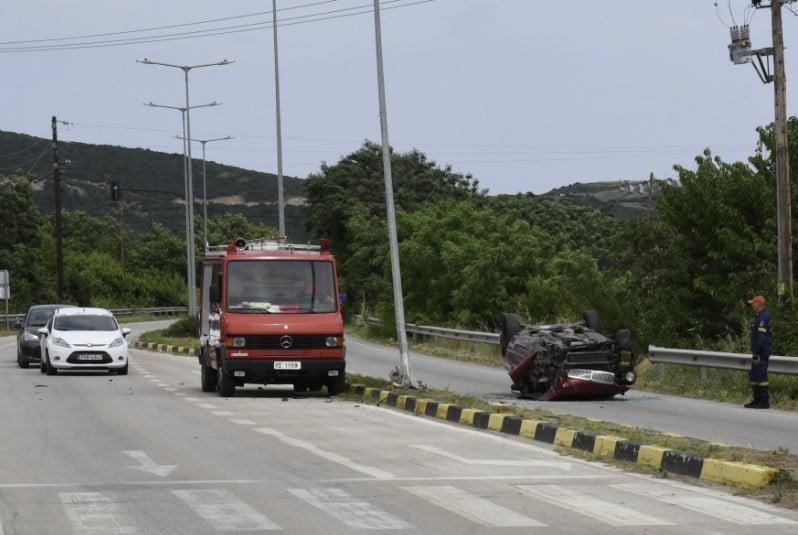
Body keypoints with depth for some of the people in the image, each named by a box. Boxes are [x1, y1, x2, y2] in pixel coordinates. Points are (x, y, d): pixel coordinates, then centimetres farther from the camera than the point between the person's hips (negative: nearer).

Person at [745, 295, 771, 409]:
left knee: (761, 376, -10)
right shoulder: (759, 316, 17)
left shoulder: (763, 317, -16)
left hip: (762, 352, -11)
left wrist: (756, 352, -22)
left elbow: (761, 336, -22)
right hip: (758, 352, 11)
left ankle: (765, 401, -9)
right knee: (754, 376, 14)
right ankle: (757, 400, 20)